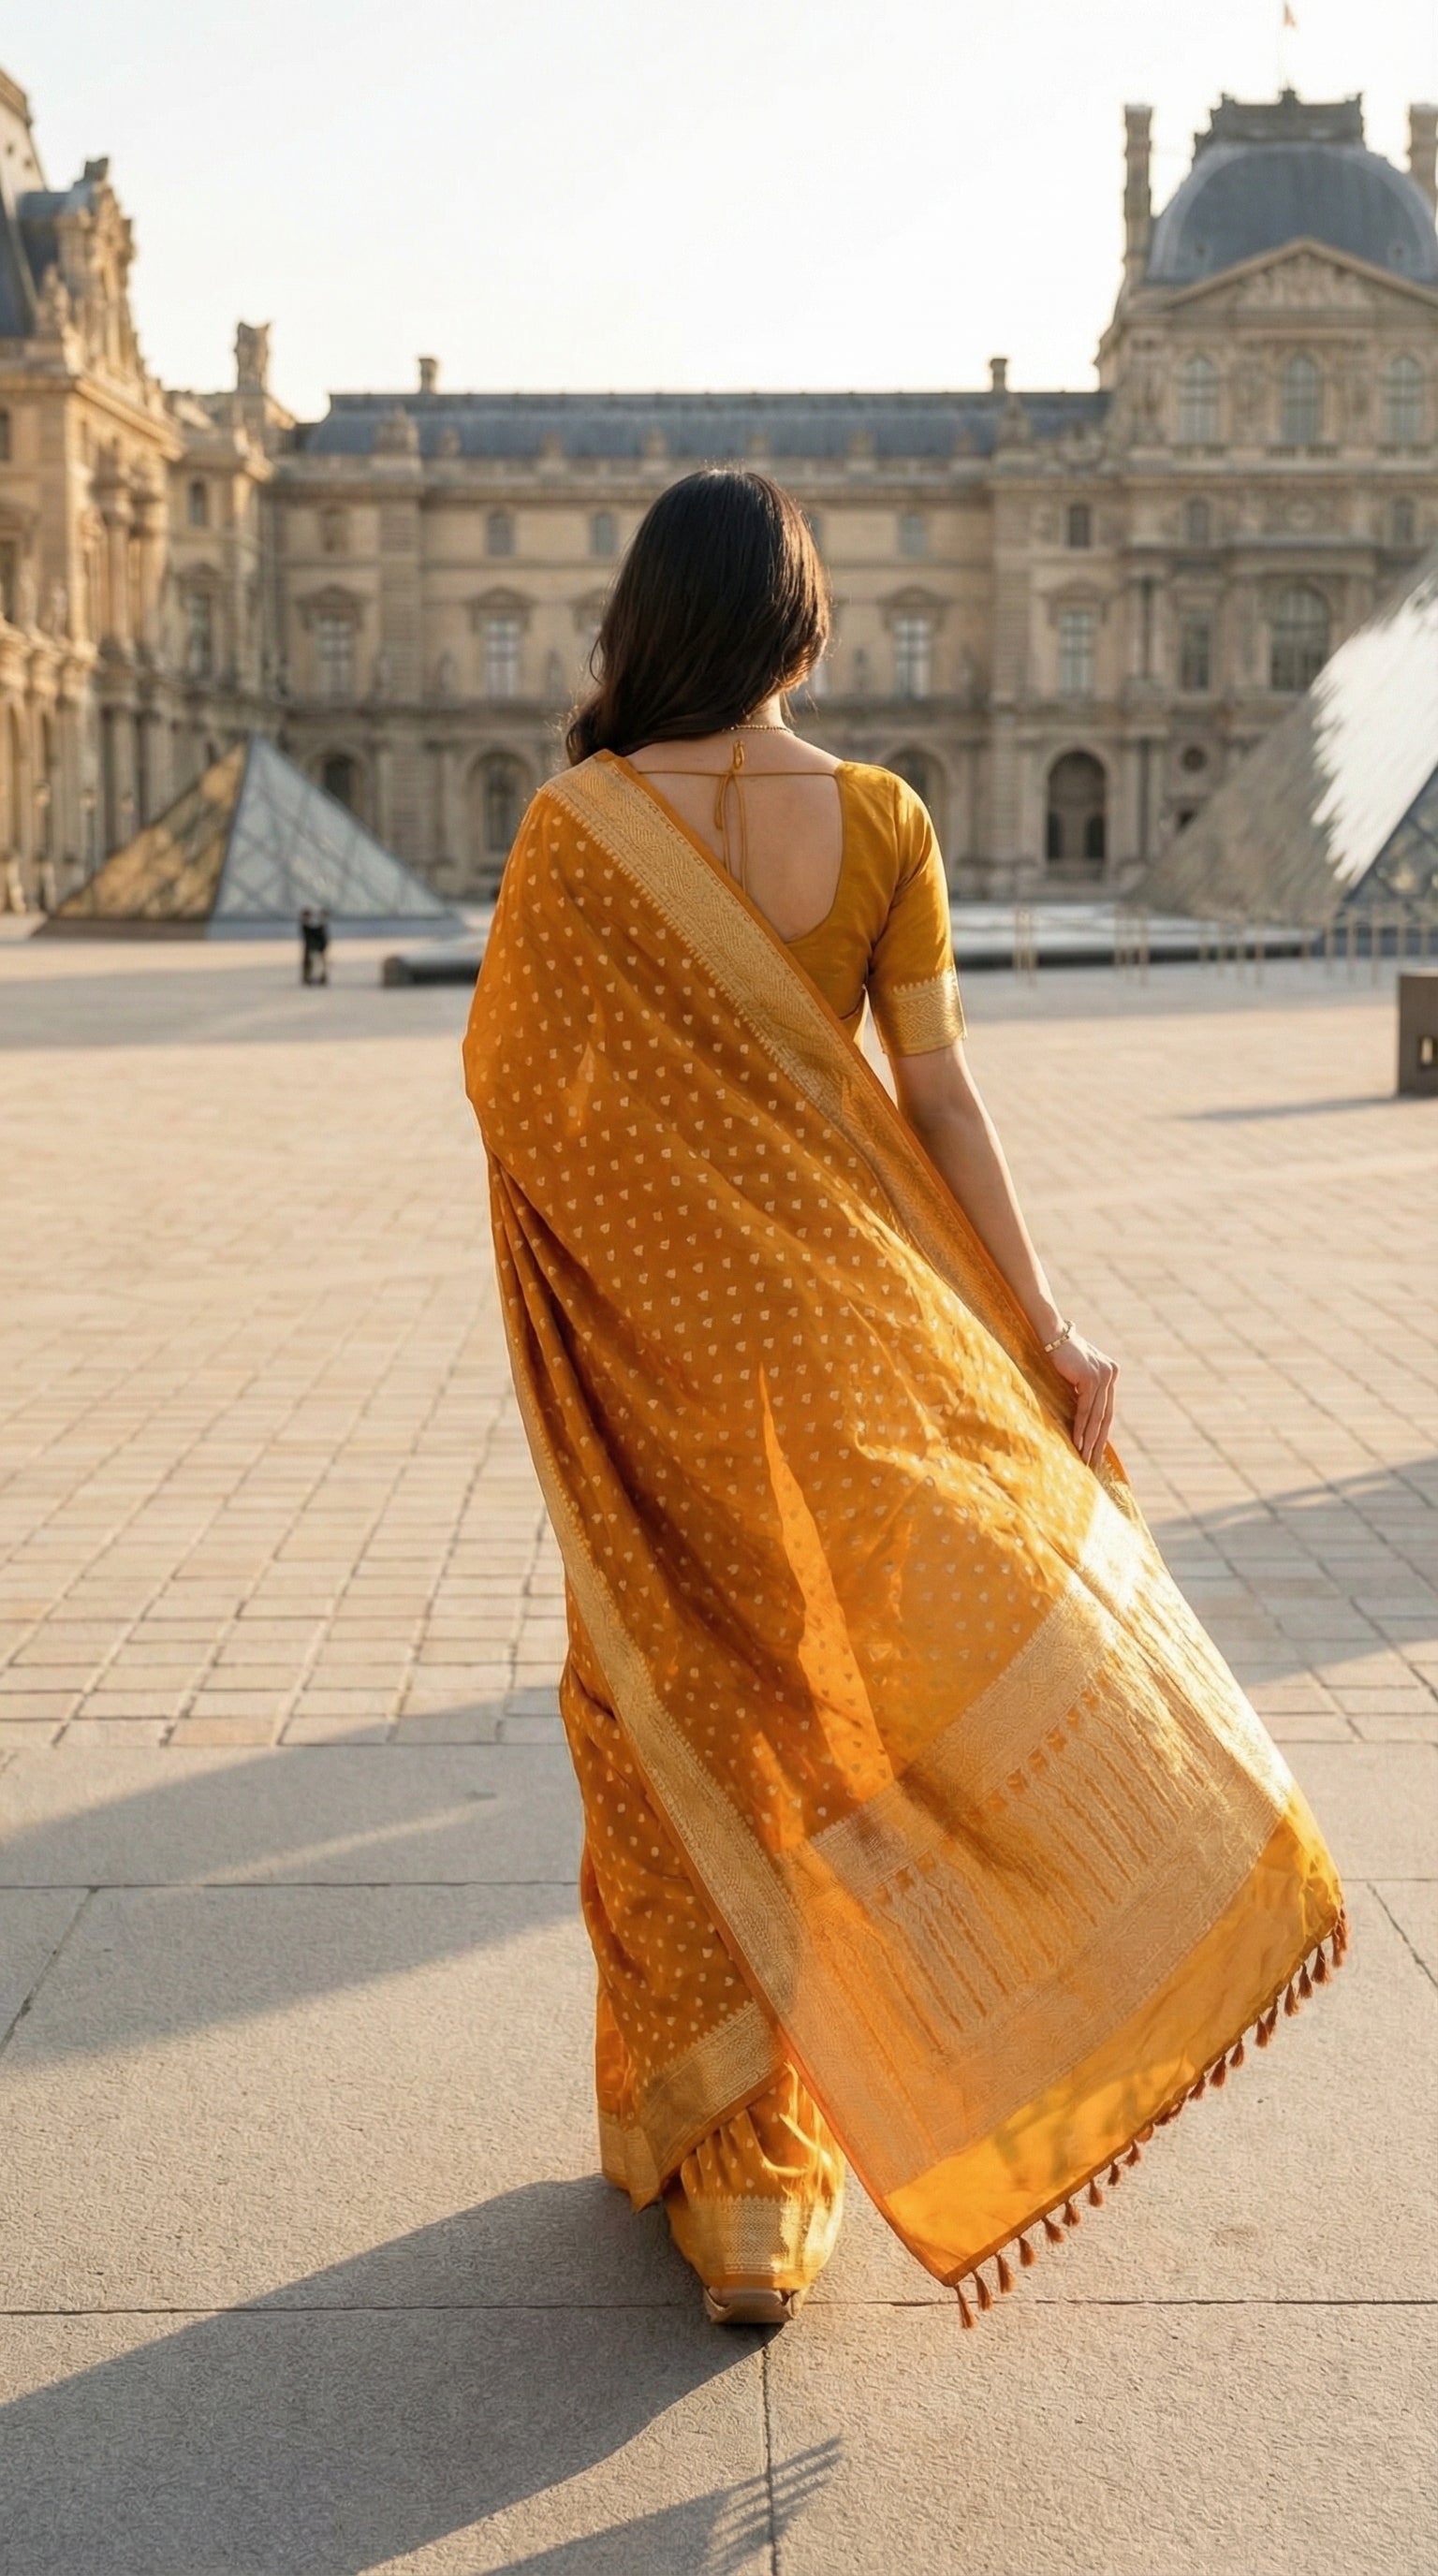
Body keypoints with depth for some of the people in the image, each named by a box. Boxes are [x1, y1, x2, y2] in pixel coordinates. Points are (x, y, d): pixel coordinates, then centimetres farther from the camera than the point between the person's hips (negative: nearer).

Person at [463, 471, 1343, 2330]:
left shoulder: (576, 826, -10)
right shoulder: (882, 821, -5)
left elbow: (504, 1079, -3)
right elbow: (940, 1096, -6)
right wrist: (1039, 1322, 0)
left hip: (651, 1340, -2)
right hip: (838, 1331, 2)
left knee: (675, 1722, 13)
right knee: (810, 1718, 14)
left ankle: (687, 2137, 23)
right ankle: (765, 2187, 25)